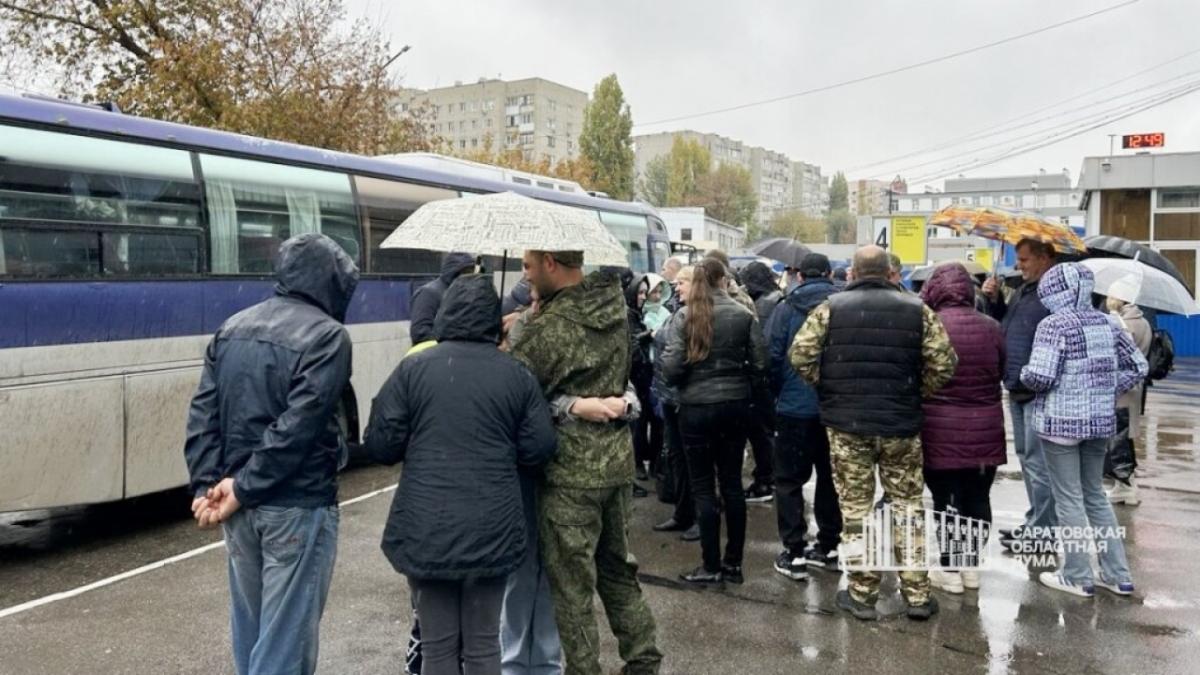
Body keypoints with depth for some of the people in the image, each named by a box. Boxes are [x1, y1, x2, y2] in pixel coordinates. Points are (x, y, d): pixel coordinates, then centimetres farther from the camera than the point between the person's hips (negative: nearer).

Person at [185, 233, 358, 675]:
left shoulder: (232, 327, 11)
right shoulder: (327, 335, -11)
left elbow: (203, 413, 4)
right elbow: (298, 426, -20)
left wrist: (206, 485, -1)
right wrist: (244, 487, -14)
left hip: (241, 505, 7)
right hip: (298, 506, -7)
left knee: (251, 627, 19)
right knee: (285, 635, 2)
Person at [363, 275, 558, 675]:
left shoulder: (413, 368, -3)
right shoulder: (517, 375, 1)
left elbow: (381, 447, -3)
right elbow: (538, 450, 1)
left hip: (427, 530, -1)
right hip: (491, 530, 1)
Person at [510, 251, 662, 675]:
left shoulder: (549, 330, -20)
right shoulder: (613, 302, 0)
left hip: (571, 471, -7)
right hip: (617, 459, 8)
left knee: (572, 586, 5)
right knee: (619, 569, 21)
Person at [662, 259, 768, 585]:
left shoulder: (684, 317, -7)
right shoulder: (744, 314, -2)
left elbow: (671, 367, -12)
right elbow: (760, 363, -3)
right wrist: (746, 389, 14)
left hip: (696, 406, -2)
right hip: (736, 404, 3)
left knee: (703, 485, 6)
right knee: (732, 481, 12)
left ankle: (711, 566, 11)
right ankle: (733, 562, 19)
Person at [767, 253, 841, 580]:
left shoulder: (786, 309, -8)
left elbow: (774, 358, -9)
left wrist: (778, 392, 6)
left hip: (796, 406, -3)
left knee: (789, 480, 6)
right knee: (830, 476, 17)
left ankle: (794, 553, 3)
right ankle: (829, 546, 23)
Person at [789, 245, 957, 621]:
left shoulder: (831, 308, -3)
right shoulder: (916, 309, 1)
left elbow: (800, 355, -9)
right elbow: (944, 364, -4)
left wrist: (827, 388, 6)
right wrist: (918, 393, 11)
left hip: (846, 423, -1)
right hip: (902, 424, 1)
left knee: (855, 508, 8)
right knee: (907, 506, 12)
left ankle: (862, 594, 13)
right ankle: (917, 594, 17)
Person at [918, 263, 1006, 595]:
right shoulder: (991, 327, 0)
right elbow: (1001, 372, 11)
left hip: (941, 428, -4)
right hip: (984, 428, 4)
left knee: (946, 498, 5)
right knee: (977, 497, 14)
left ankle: (951, 569, 11)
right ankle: (971, 564, 25)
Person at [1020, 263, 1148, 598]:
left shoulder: (1055, 324, -13)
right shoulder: (1106, 323, 8)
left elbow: (1040, 376, -22)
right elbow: (1139, 366, 14)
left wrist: (1024, 373, -1)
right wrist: (1107, 391, 15)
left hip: (1061, 422, -7)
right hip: (1101, 421, 7)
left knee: (1069, 499, 2)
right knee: (1095, 495, 17)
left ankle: (1078, 576, 9)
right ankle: (1117, 574, 21)